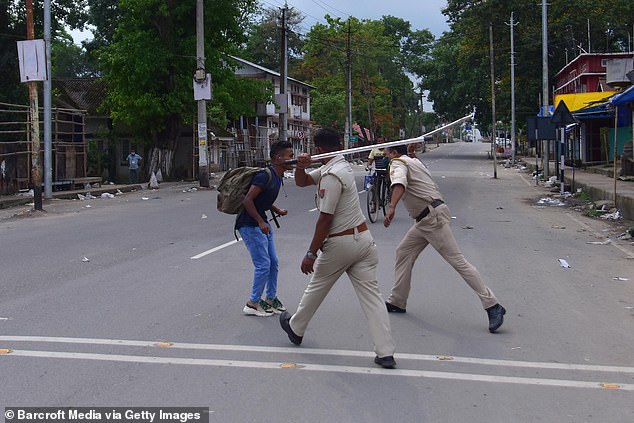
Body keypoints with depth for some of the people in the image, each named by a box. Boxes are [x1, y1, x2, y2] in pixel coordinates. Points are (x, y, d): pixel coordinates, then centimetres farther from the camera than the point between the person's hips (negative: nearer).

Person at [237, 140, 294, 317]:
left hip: (262, 223, 10)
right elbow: (247, 200, -25)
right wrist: (260, 222, -23)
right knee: (263, 264, -7)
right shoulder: (265, 176, -22)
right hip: (250, 224, -10)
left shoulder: (277, 177, 8)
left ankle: (271, 298, 26)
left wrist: (277, 210, 5)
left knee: (273, 262, 12)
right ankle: (253, 303, 7)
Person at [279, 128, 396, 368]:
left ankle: (295, 328, 37)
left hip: (340, 244, -7)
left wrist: (311, 254, -16)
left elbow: (325, 220, -19)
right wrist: (301, 167, -5)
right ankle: (385, 353, -4)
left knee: (317, 287, 15)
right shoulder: (342, 166, 12)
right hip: (363, 238, 8)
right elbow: (302, 182, 17)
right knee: (371, 293, 1)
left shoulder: (331, 176, -17)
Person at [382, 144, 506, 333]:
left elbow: (399, 184, -28)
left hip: (432, 217, -10)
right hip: (424, 220, 10)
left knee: (457, 261, -12)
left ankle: (492, 306, -14)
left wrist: (391, 207, -42)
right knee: (403, 252, 15)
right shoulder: (415, 161, 22)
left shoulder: (398, 163, -6)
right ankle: (397, 302, 21)